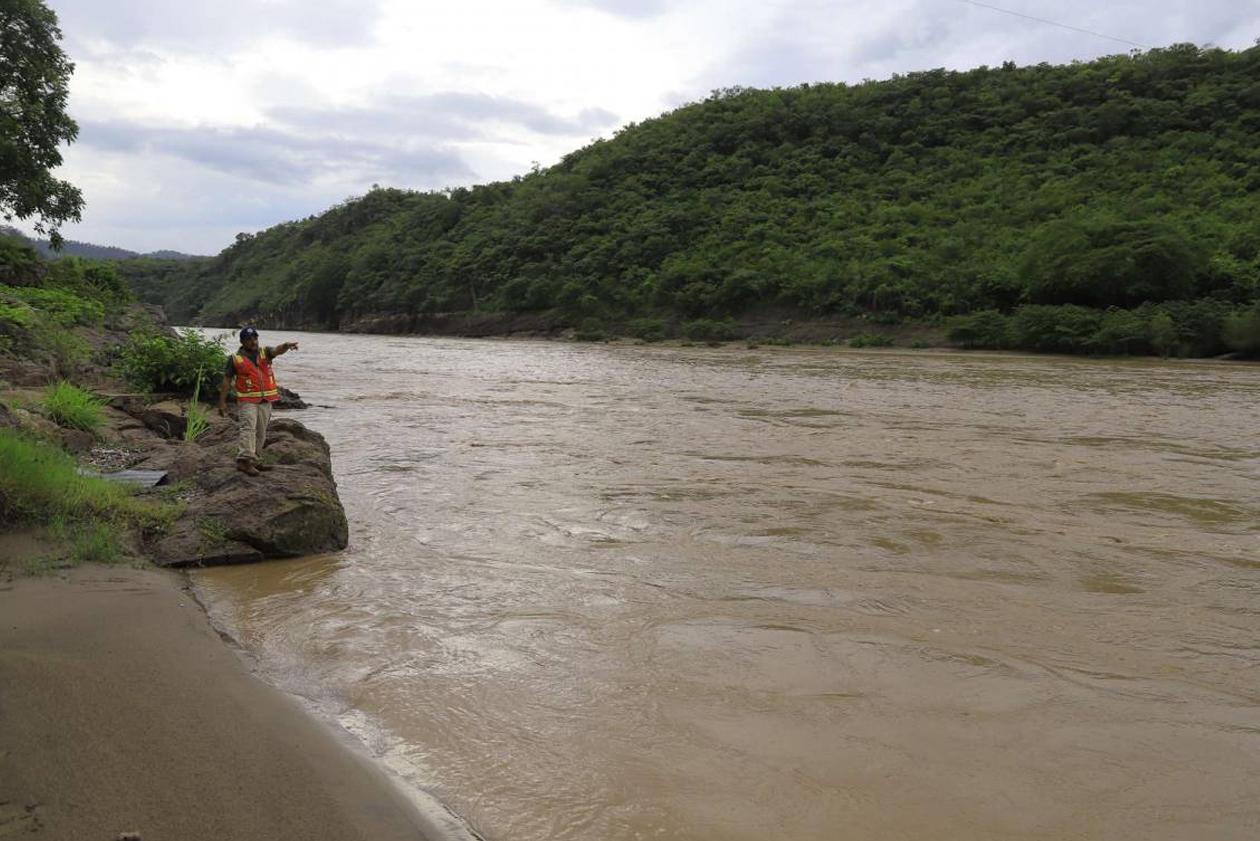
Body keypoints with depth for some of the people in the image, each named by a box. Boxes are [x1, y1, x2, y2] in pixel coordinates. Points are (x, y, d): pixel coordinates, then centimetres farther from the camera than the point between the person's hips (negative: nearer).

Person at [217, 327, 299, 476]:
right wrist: (222, 402, -2)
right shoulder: (235, 359, 0)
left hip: (265, 401, 5)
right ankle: (244, 460, -26)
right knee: (248, 428, -20)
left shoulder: (265, 353, 7)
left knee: (261, 433, 11)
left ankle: (254, 461, 21)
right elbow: (227, 380, 2)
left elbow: (277, 350, -14)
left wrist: (286, 345, -39)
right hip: (247, 401, -4)